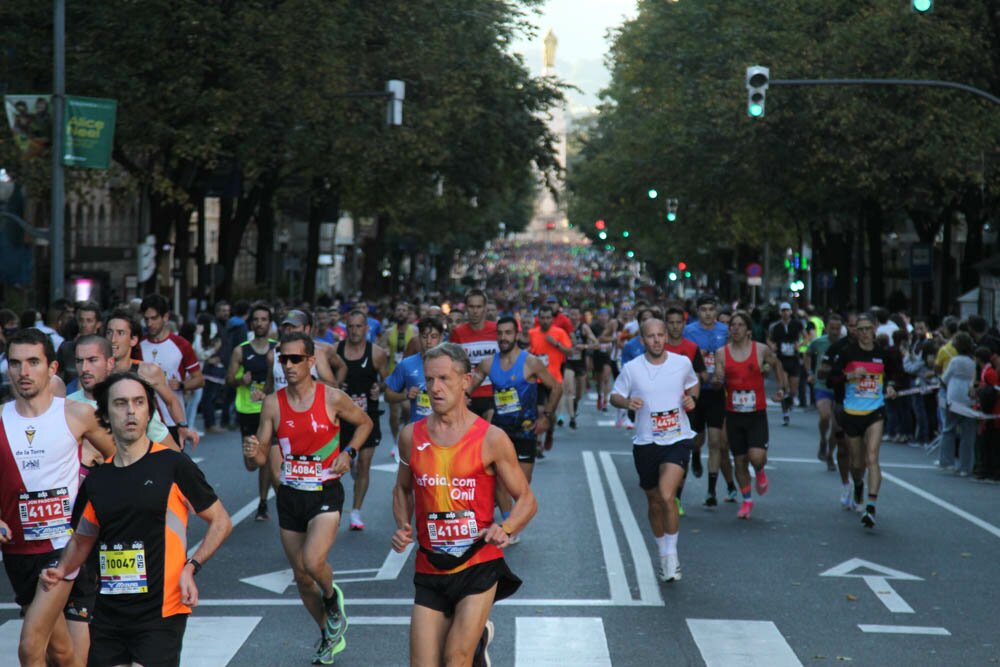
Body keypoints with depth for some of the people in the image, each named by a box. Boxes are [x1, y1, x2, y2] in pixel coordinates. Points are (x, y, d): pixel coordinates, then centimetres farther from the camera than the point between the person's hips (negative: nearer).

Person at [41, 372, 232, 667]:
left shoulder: (173, 466, -5)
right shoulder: (97, 479, 9)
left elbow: (221, 522, 2)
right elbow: (82, 540, 22)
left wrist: (191, 567, -11)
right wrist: (61, 571, 3)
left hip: (160, 612, -5)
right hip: (108, 615, 5)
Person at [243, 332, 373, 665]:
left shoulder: (332, 398, -8)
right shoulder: (273, 403, -2)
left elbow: (365, 423, 10)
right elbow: (263, 458, 1)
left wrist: (349, 452, -6)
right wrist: (253, 453, -23)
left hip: (326, 492, -4)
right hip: (290, 495, 4)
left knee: (313, 561, -25)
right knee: (301, 576, 11)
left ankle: (331, 596, 10)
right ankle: (330, 635, 33)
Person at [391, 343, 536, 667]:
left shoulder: (491, 439, -5)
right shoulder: (411, 436, 4)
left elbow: (527, 500, 1)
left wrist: (506, 529, -18)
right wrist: (402, 527, 2)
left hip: (479, 565, -3)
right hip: (430, 569, 3)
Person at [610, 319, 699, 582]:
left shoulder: (682, 362, 0)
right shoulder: (632, 368, -4)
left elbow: (694, 382, 20)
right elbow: (615, 395, 6)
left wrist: (692, 398, -1)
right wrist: (626, 402, -16)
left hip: (678, 440, -2)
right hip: (646, 443, 2)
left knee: (667, 496, -22)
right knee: (654, 504, 12)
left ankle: (672, 553, -8)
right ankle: (663, 555, 32)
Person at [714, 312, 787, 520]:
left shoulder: (761, 350, -3)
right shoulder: (722, 353, -1)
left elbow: (776, 364, 16)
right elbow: (718, 382, -1)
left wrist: (781, 387, 7)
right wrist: (719, 381, -24)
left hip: (757, 413, -2)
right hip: (734, 414, 2)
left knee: (756, 456, -18)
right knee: (740, 460, 9)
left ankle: (760, 472, 19)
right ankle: (747, 500, 27)